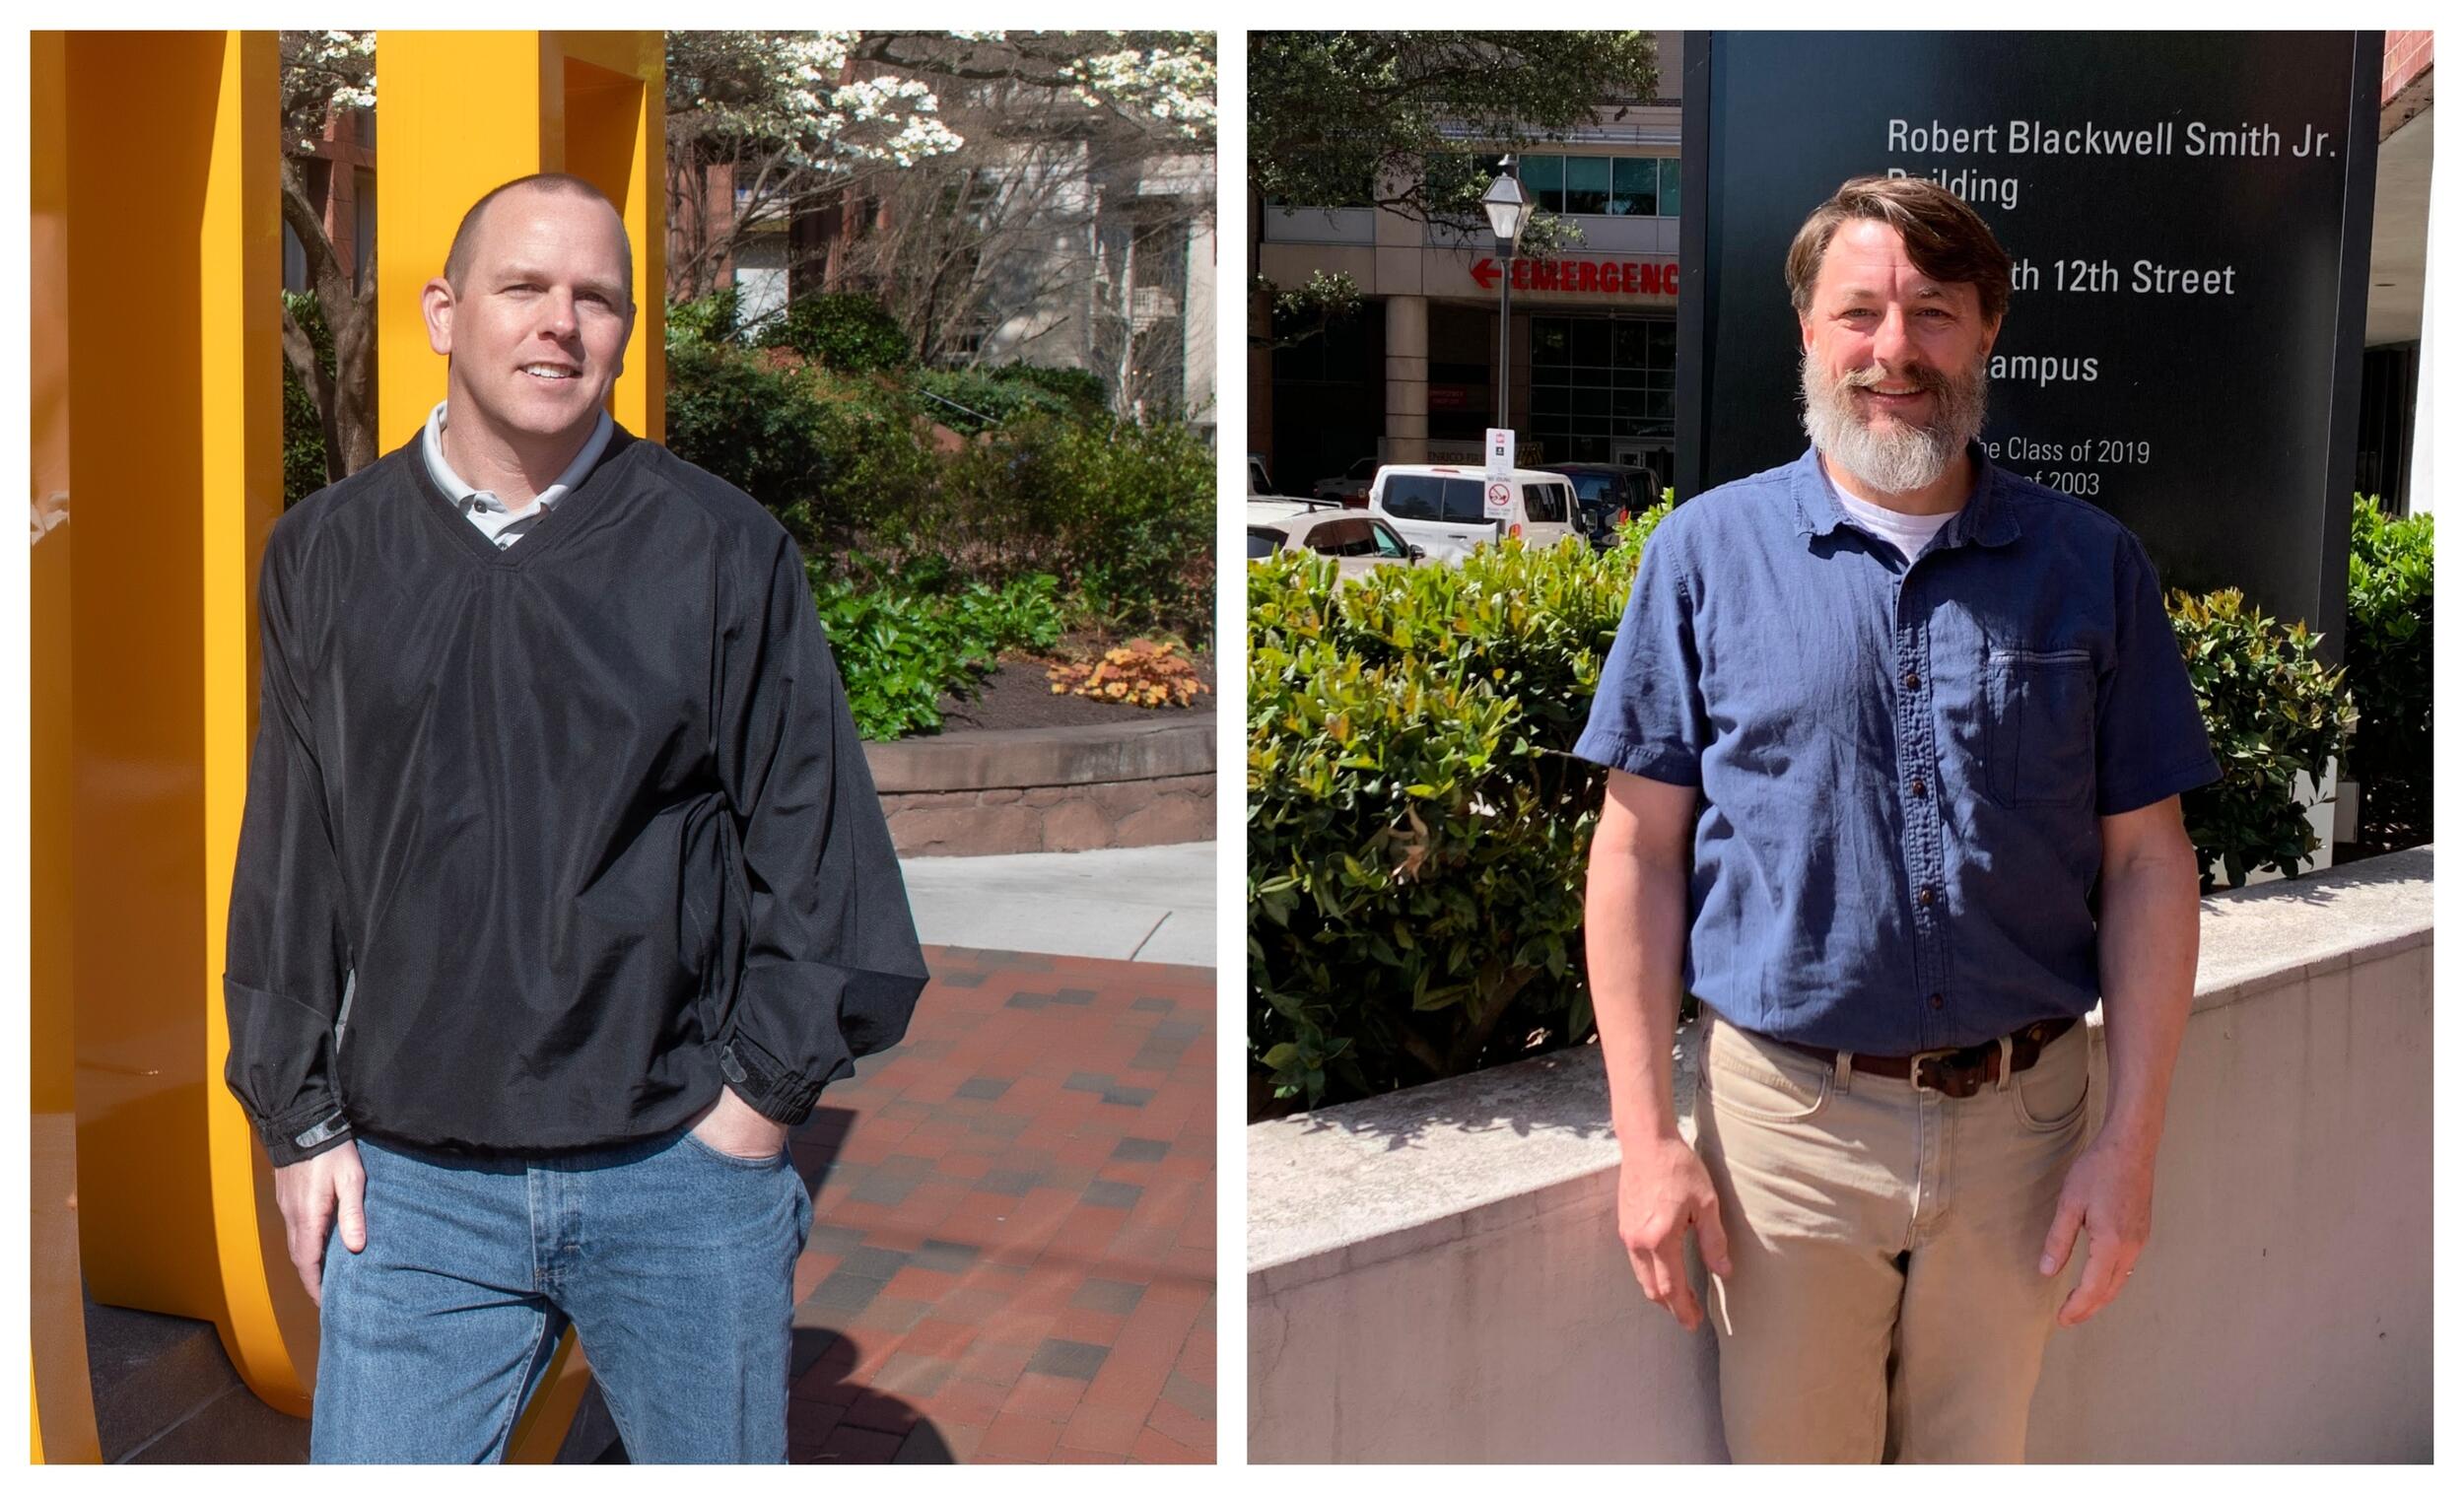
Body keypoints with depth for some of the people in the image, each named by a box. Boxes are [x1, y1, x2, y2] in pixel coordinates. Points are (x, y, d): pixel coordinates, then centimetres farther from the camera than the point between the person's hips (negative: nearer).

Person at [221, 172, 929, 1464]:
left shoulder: (724, 549, -1)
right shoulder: (328, 554, 6)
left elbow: (814, 840, 1)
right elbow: (286, 860, 9)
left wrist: (766, 1092, -3)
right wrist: (299, 1120, 7)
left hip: (687, 1175, -1)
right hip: (413, 1184, 1)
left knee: (718, 1459, 12)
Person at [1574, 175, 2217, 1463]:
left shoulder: (2091, 568, 2)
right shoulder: (1708, 552, -3)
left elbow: (2146, 861, 3)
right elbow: (1640, 849, -3)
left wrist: (2132, 1139, -3)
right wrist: (1646, 1134, -8)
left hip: (2021, 1117, 2)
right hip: (1789, 1114, -1)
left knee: (1977, 1453, 19)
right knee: (1788, 1452, 13)